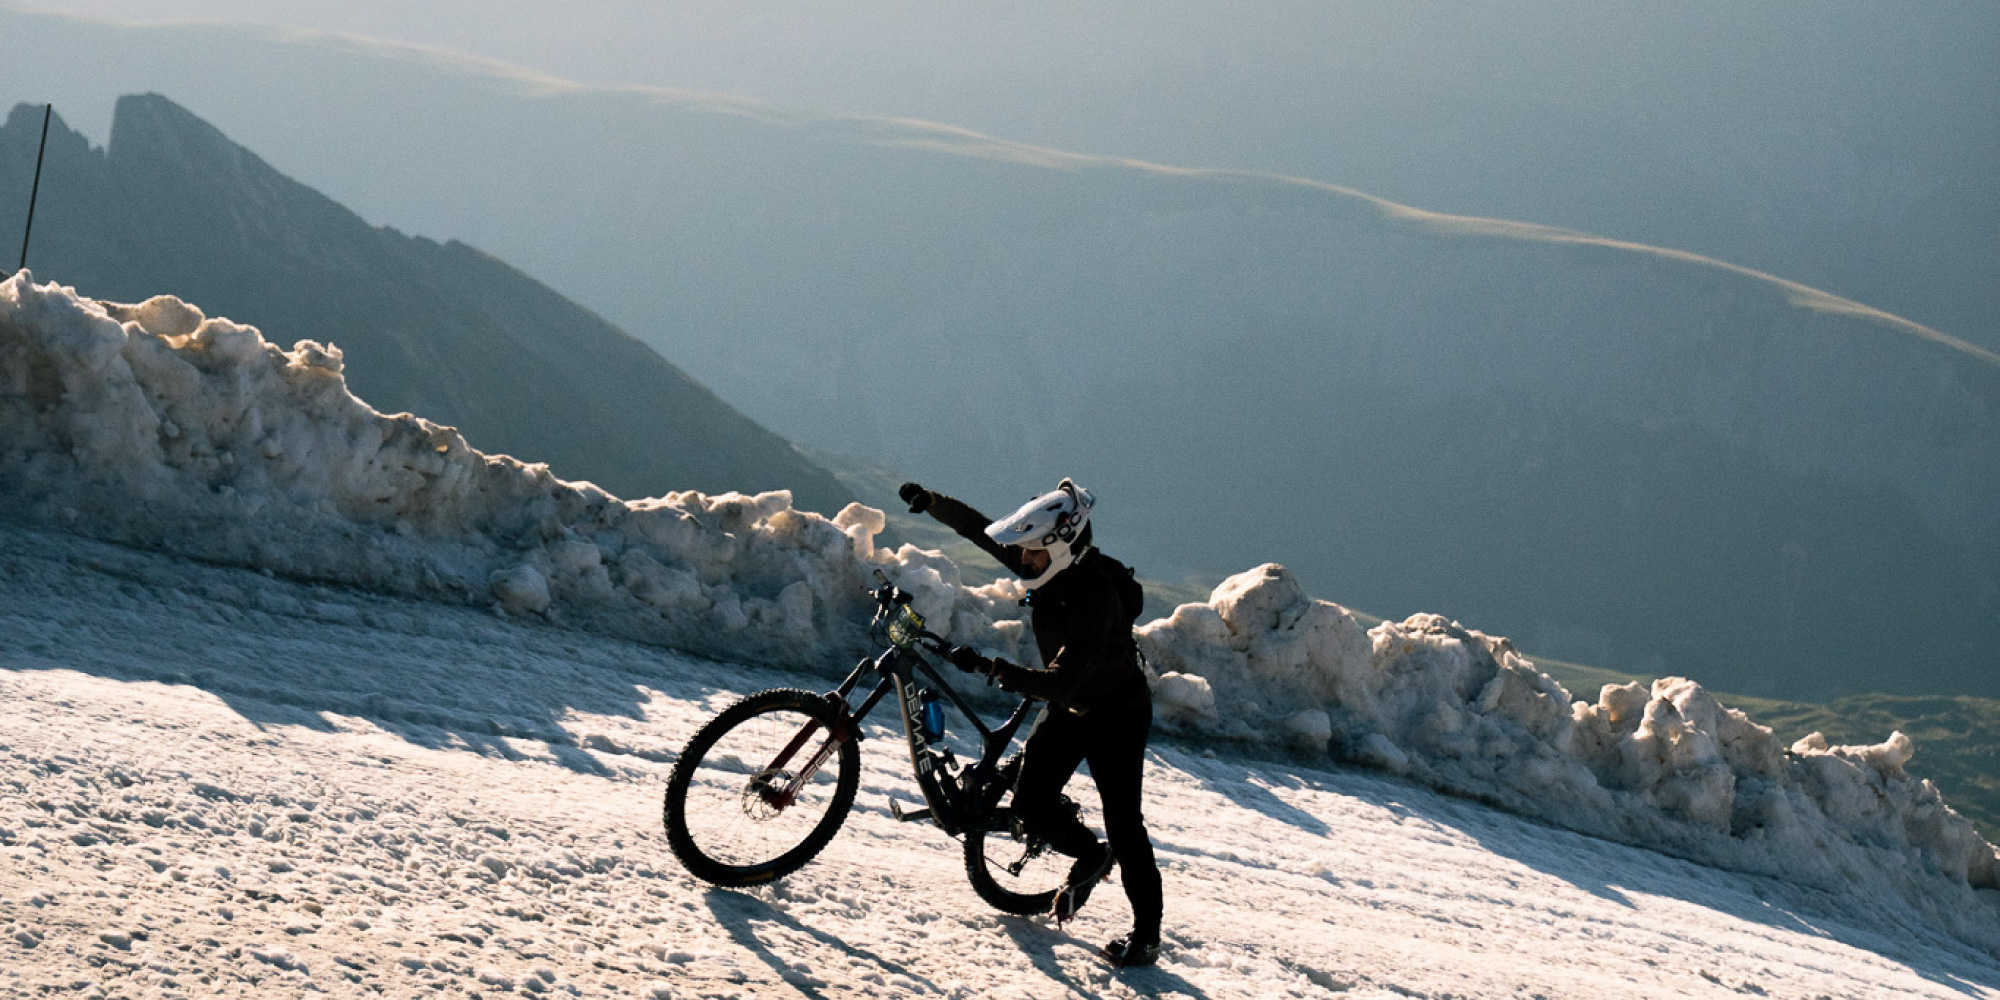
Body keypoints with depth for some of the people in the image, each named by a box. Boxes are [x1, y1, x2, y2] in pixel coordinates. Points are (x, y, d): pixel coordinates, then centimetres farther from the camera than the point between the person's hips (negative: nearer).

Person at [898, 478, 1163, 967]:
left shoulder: (1096, 598, -35)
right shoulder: (1047, 565, -12)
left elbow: (1061, 684, -40)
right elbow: (979, 528, -1)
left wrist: (990, 666, -44)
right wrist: (932, 502, -16)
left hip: (1116, 713, -7)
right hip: (1068, 706, 7)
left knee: (1123, 825, -6)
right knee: (1030, 802, -2)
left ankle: (1147, 935, 7)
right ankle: (1090, 857, 27)